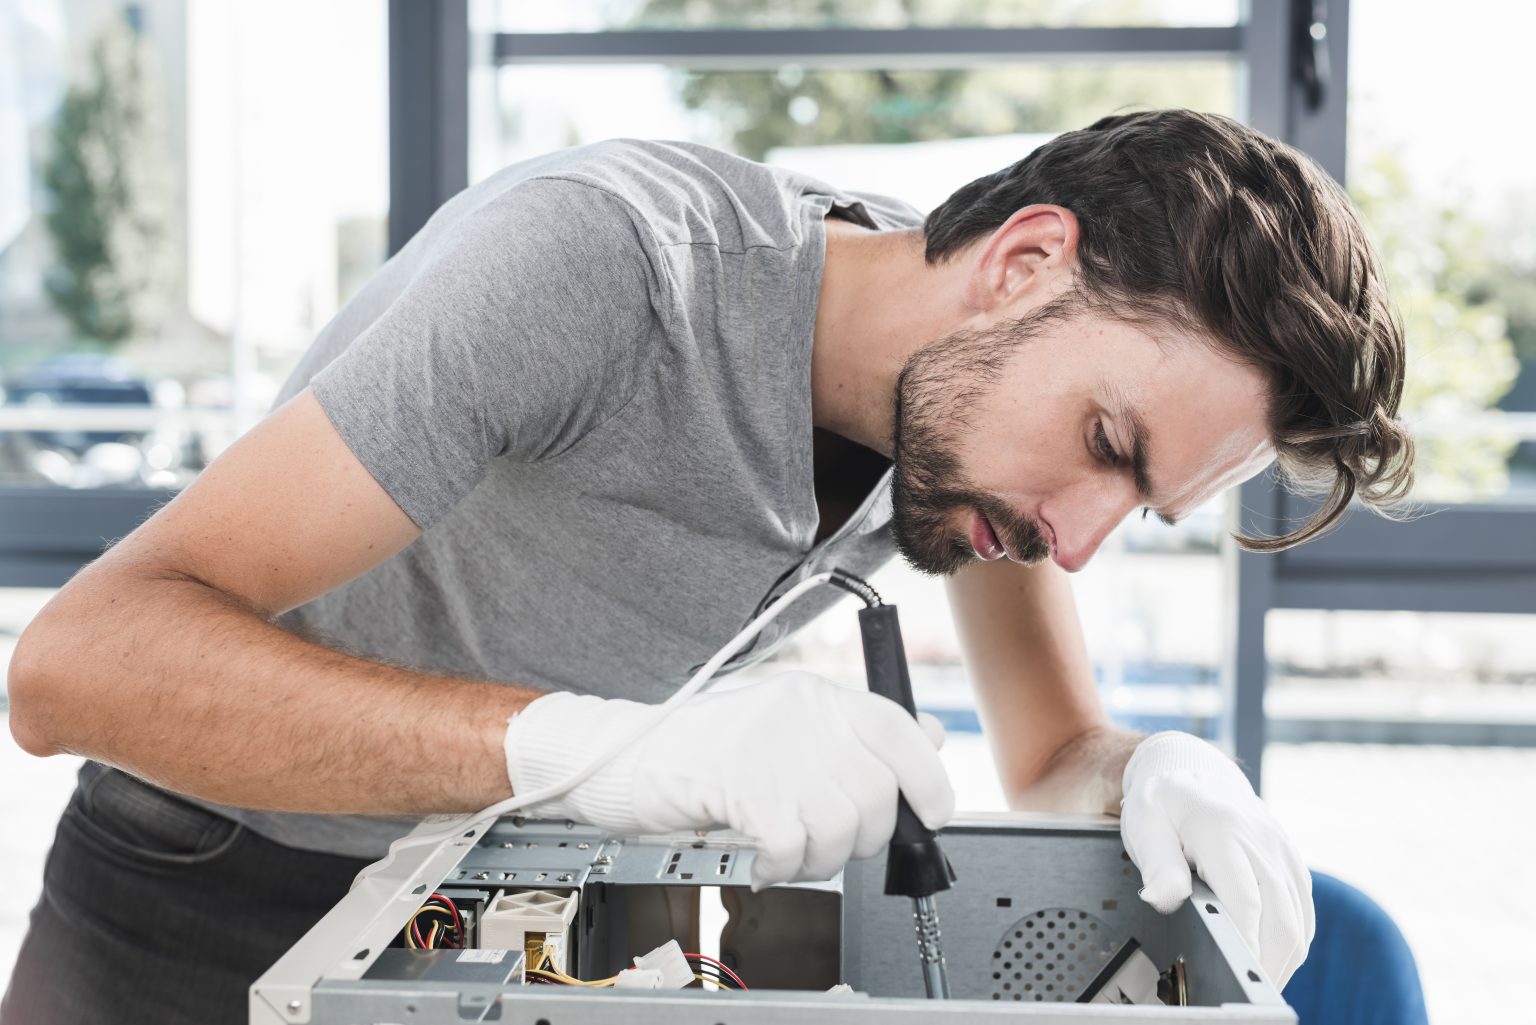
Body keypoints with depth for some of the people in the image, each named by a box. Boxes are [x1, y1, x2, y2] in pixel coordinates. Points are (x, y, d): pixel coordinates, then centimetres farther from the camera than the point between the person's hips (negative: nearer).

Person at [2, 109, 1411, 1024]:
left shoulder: (982, 378, -11)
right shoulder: (614, 259, -33)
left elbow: (1055, 762, -1)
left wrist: (1156, 779, -25)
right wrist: (587, 742, -51)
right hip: (215, 908, -5)